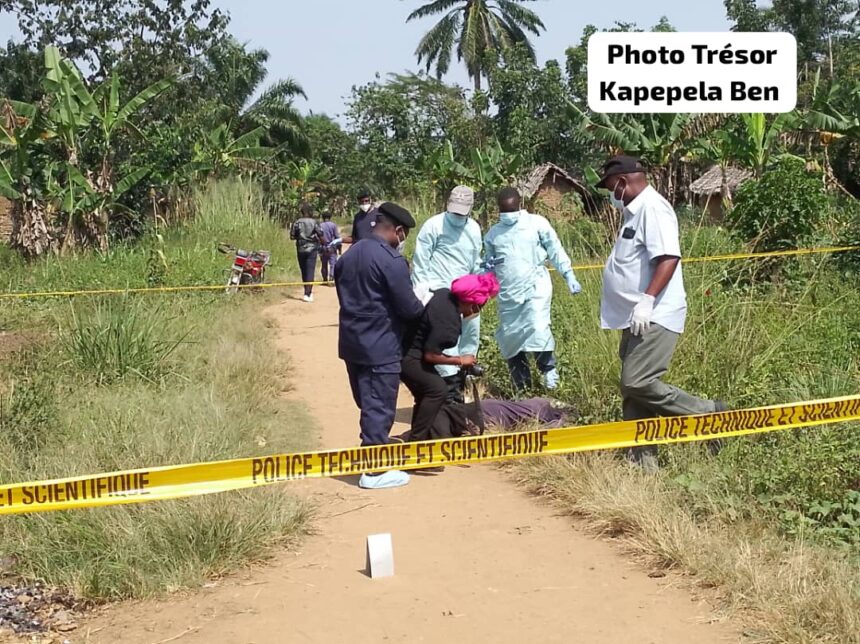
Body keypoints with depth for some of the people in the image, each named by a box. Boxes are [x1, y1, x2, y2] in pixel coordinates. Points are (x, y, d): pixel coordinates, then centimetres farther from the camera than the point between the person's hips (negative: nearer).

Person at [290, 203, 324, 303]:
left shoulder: (297, 222, -3)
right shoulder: (314, 222, -7)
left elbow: (292, 236, -2)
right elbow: (320, 235, -7)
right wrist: (321, 242, 13)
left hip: (300, 249, 2)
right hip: (312, 249, -2)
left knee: (303, 271, 14)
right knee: (310, 271, -2)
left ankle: (308, 292, 24)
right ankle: (307, 294, -9)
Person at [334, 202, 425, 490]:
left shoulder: (349, 255, 9)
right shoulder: (392, 260, -17)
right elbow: (408, 307, -15)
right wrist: (422, 306, 5)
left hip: (352, 342, 8)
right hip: (380, 347, -8)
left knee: (367, 403, 18)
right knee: (380, 407, 0)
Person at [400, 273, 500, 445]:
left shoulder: (446, 295, -2)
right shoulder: (448, 319, -29)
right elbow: (430, 355, -24)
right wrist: (460, 361, -13)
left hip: (406, 346, 10)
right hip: (405, 356, -10)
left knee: (426, 392, 18)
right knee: (437, 390, -16)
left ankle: (419, 437, 28)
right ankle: (417, 439, -10)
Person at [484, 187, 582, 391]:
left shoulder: (537, 223, 2)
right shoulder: (493, 234, 13)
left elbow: (556, 251, 4)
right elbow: (487, 265, 22)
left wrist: (569, 276, -2)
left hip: (536, 288, -4)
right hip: (508, 294, 4)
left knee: (538, 329, -23)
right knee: (510, 338, 5)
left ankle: (549, 370, 1)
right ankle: (522, 387, 19)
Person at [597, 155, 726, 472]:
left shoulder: (652, 208, -13)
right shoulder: (635, 212, 19)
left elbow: (669, 258, -25)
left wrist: (646, 300, -31)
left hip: (654, 317, -10)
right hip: (636, 319, 10)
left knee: (637, 384, -16)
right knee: (632, 390, 9)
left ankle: (709, 414, -1)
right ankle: (642, 461, 14)